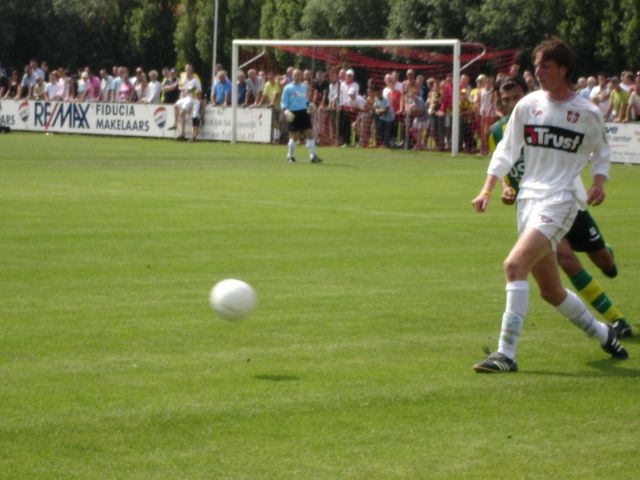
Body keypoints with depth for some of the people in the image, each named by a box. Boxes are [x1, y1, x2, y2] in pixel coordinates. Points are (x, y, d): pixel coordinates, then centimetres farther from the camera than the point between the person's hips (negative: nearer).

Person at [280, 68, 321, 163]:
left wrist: (309, 106, 8)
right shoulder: (288, 88, -2)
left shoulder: (304, 86, 13)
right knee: (295, 137, -2)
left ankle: (313, 156, -3)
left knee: (309, 133, -4)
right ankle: (290, 156, 17)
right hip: (294, 114, -4)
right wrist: (285, 109, -20)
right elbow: (283, 102, -2)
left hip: (304, 112, 4)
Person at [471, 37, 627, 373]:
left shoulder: (587, 113, -1)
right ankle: (602, 333, 36)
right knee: (550, 290, 12)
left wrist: (599, 182, -5)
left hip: (559, 202, -5)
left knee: (515, 265, -25)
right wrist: (488, 189, 3)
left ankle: (506, 354, -24)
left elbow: (601, 152, 14)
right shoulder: (528, 105, 7)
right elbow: (507, 149, 13)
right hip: (528, 199, 5)